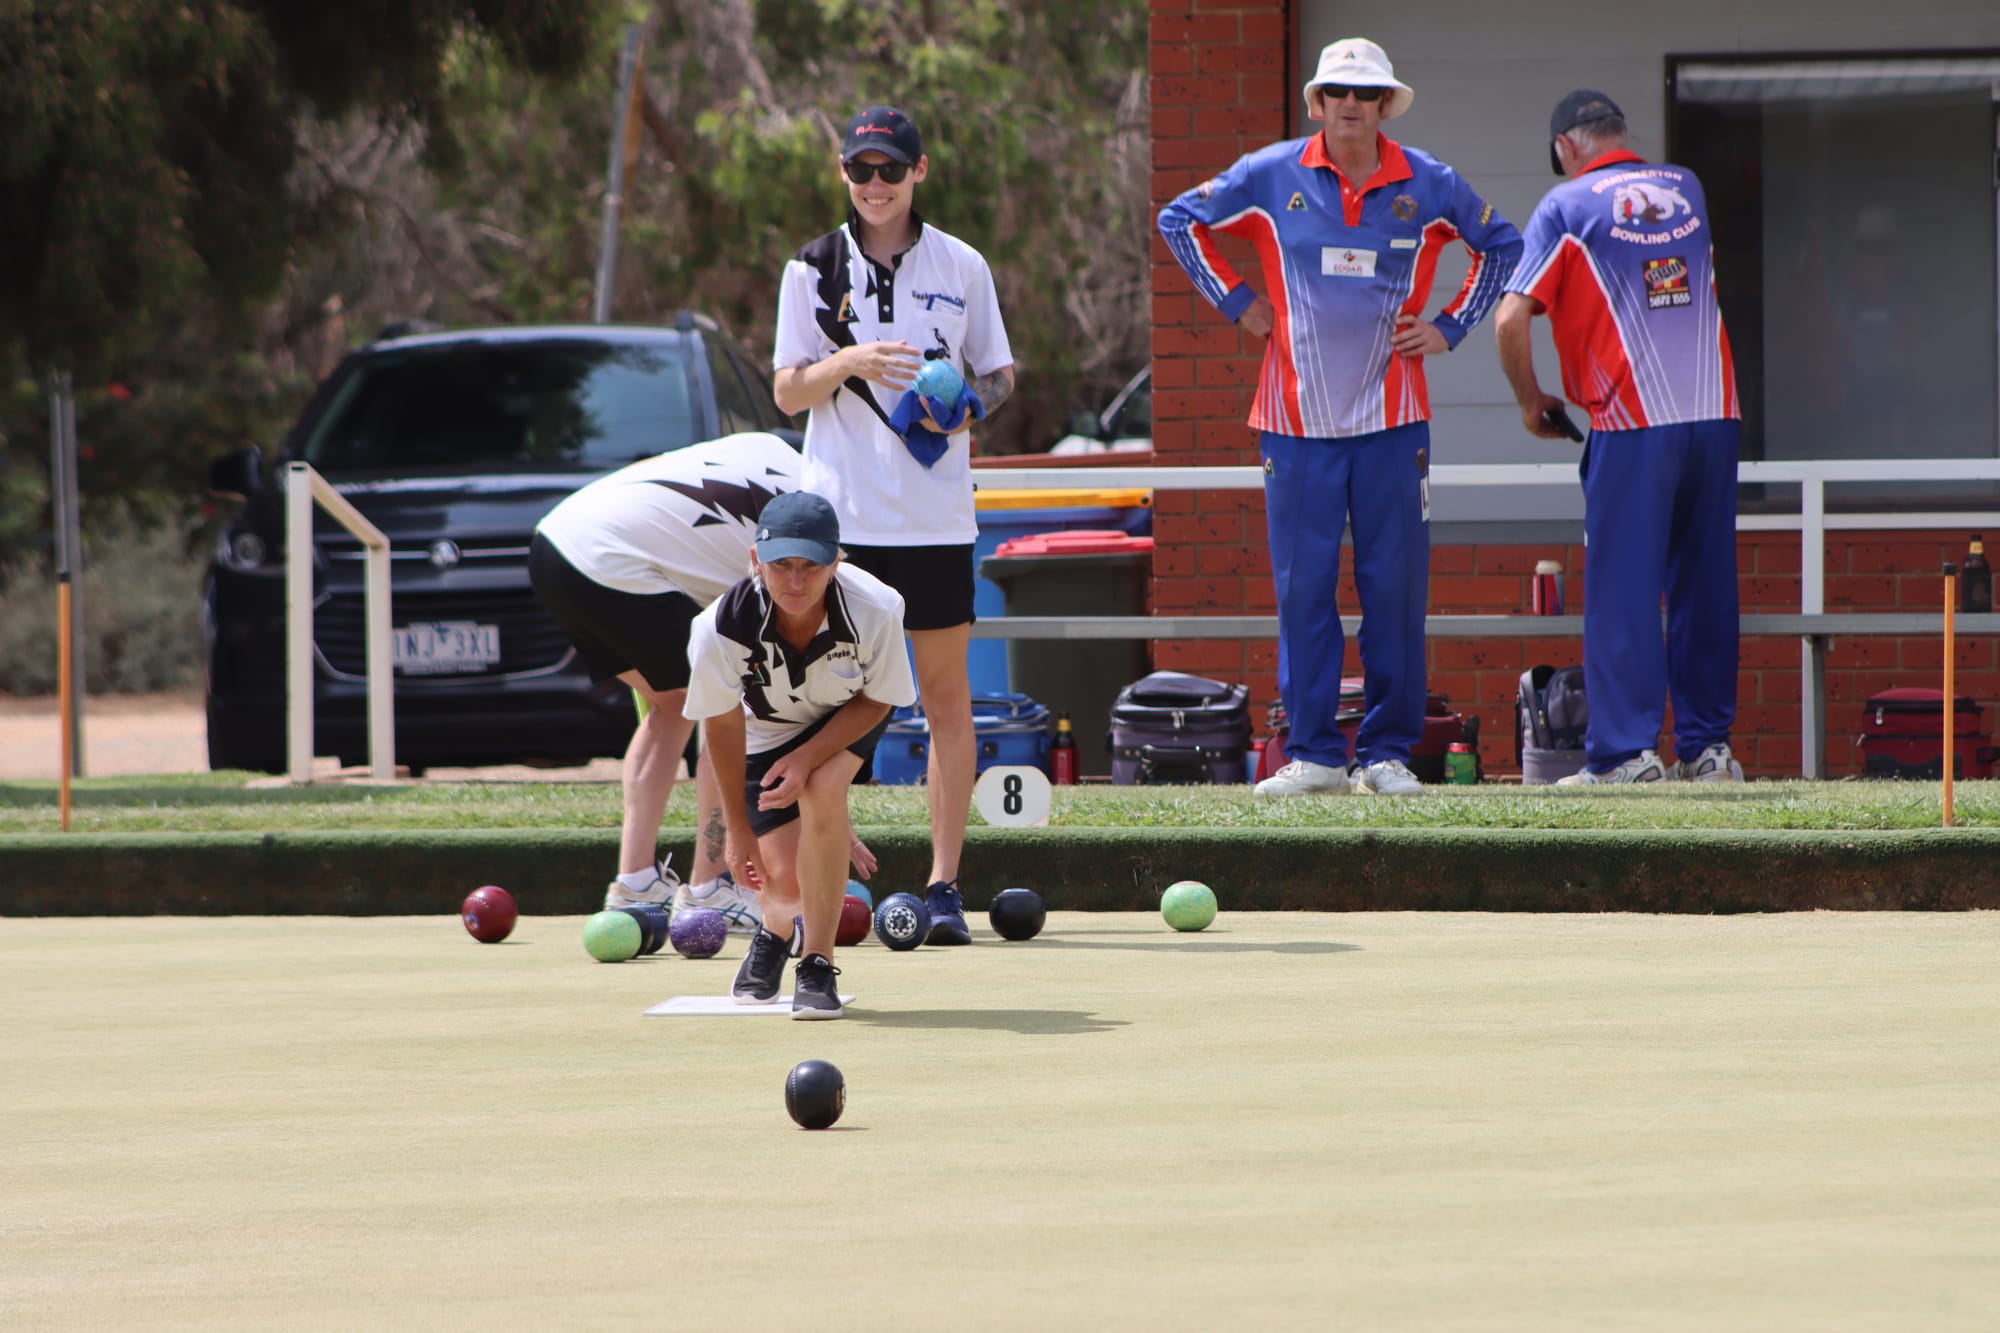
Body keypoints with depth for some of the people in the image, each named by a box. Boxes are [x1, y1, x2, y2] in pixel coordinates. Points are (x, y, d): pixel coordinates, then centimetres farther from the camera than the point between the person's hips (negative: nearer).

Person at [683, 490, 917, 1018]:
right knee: (785, 880, -8)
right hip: (765, 729, 0)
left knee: (822, 791, -32)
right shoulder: (722, 627, -34)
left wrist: (808, 757, -29)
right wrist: (739, 831, -11)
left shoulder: (875, 611, -35)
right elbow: (722, 724, -17)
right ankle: (773, 934, 32)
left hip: (847, 719, 0)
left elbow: (876, 700, -15)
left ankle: (817, 963, -19)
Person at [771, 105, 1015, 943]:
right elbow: (787, 393, 3)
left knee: (947, 694, -1)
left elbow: (999, 374, 12)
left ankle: (944, 884, 2)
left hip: (936, 517, 0)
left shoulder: (960, 268, 6)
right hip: (838, 517, 0)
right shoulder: (813, 270, 5)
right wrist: (848, 361, -16)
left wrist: (966, 405, -10)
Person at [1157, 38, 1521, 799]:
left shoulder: (1428, 185, 3)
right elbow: (1180, 220, 14)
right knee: (1302, 587, -2)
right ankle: (1313, 753, 4)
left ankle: (1387, 753, 6)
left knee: (1394, 587, -1)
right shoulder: (1272, 176, 0)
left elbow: (1500, 245, 18)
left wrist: (1450, 327, 9)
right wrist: (1235, 301, 7)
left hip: (1392, 419, 0)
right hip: (1297, 420, 0)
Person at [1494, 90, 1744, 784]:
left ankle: (1626, 750, -6)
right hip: (1714, 412, 5)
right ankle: (1708, 745, 11)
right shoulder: (1687, 188, 14)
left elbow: (1511, 319, -6)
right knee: (1704, 585, 10)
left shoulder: (1565, 206, 0)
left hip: (1631, 424, -4)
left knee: (1622, 588, -2)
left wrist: (1530, 402, 8)